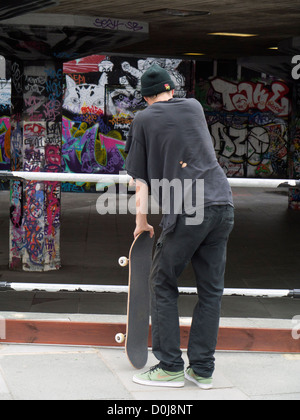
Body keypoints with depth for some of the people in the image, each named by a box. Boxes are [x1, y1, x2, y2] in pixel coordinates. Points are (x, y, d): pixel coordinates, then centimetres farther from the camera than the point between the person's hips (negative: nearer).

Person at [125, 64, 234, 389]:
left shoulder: (143, 121, 6)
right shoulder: (194, 106, 17)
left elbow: (141, 181, 6)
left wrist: (142, 222, 14)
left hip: (186, 213, -4)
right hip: (222, 204, 4)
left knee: (163, 284, 10)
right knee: (211, 289, 9)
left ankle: (170, 367, 7)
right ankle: (202, 369, 11)